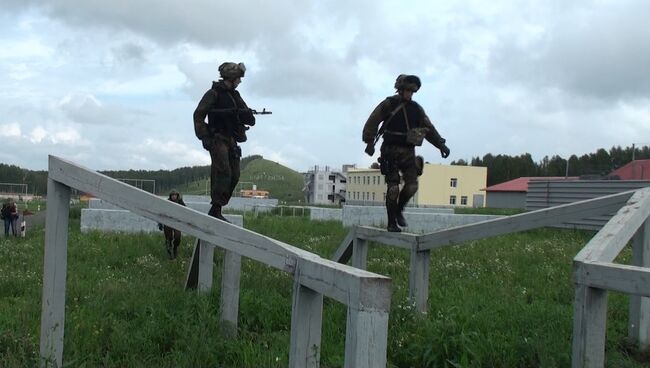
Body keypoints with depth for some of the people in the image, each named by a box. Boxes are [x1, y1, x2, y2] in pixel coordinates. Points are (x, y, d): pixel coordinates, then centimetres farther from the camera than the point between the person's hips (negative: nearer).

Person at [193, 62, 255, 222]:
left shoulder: (235, 96, 19)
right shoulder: (214, 93, -3)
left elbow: (250, 120, 15)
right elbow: (198, 115, -9)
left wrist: (244, 114, -8)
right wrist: (204, 137, -18)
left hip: (231, 141, 8)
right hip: (217, 138, -8)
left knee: (234, 176, 2)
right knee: (223, 172, -20)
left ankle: (216, 210, 8)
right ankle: (216, 210, -20)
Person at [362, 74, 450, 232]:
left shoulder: (416, 108, 11)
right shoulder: (388, 105, -2)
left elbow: (429, 128, 16)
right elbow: (372, 123, -7)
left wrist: (441, 145, 8)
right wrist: (369, 142, -20)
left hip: (408, 152, 4)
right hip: (391, 151, -4)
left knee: (412, 186, -7)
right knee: (393, 188, -7)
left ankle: (398, 210, 19)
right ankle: (392, 223, 3)